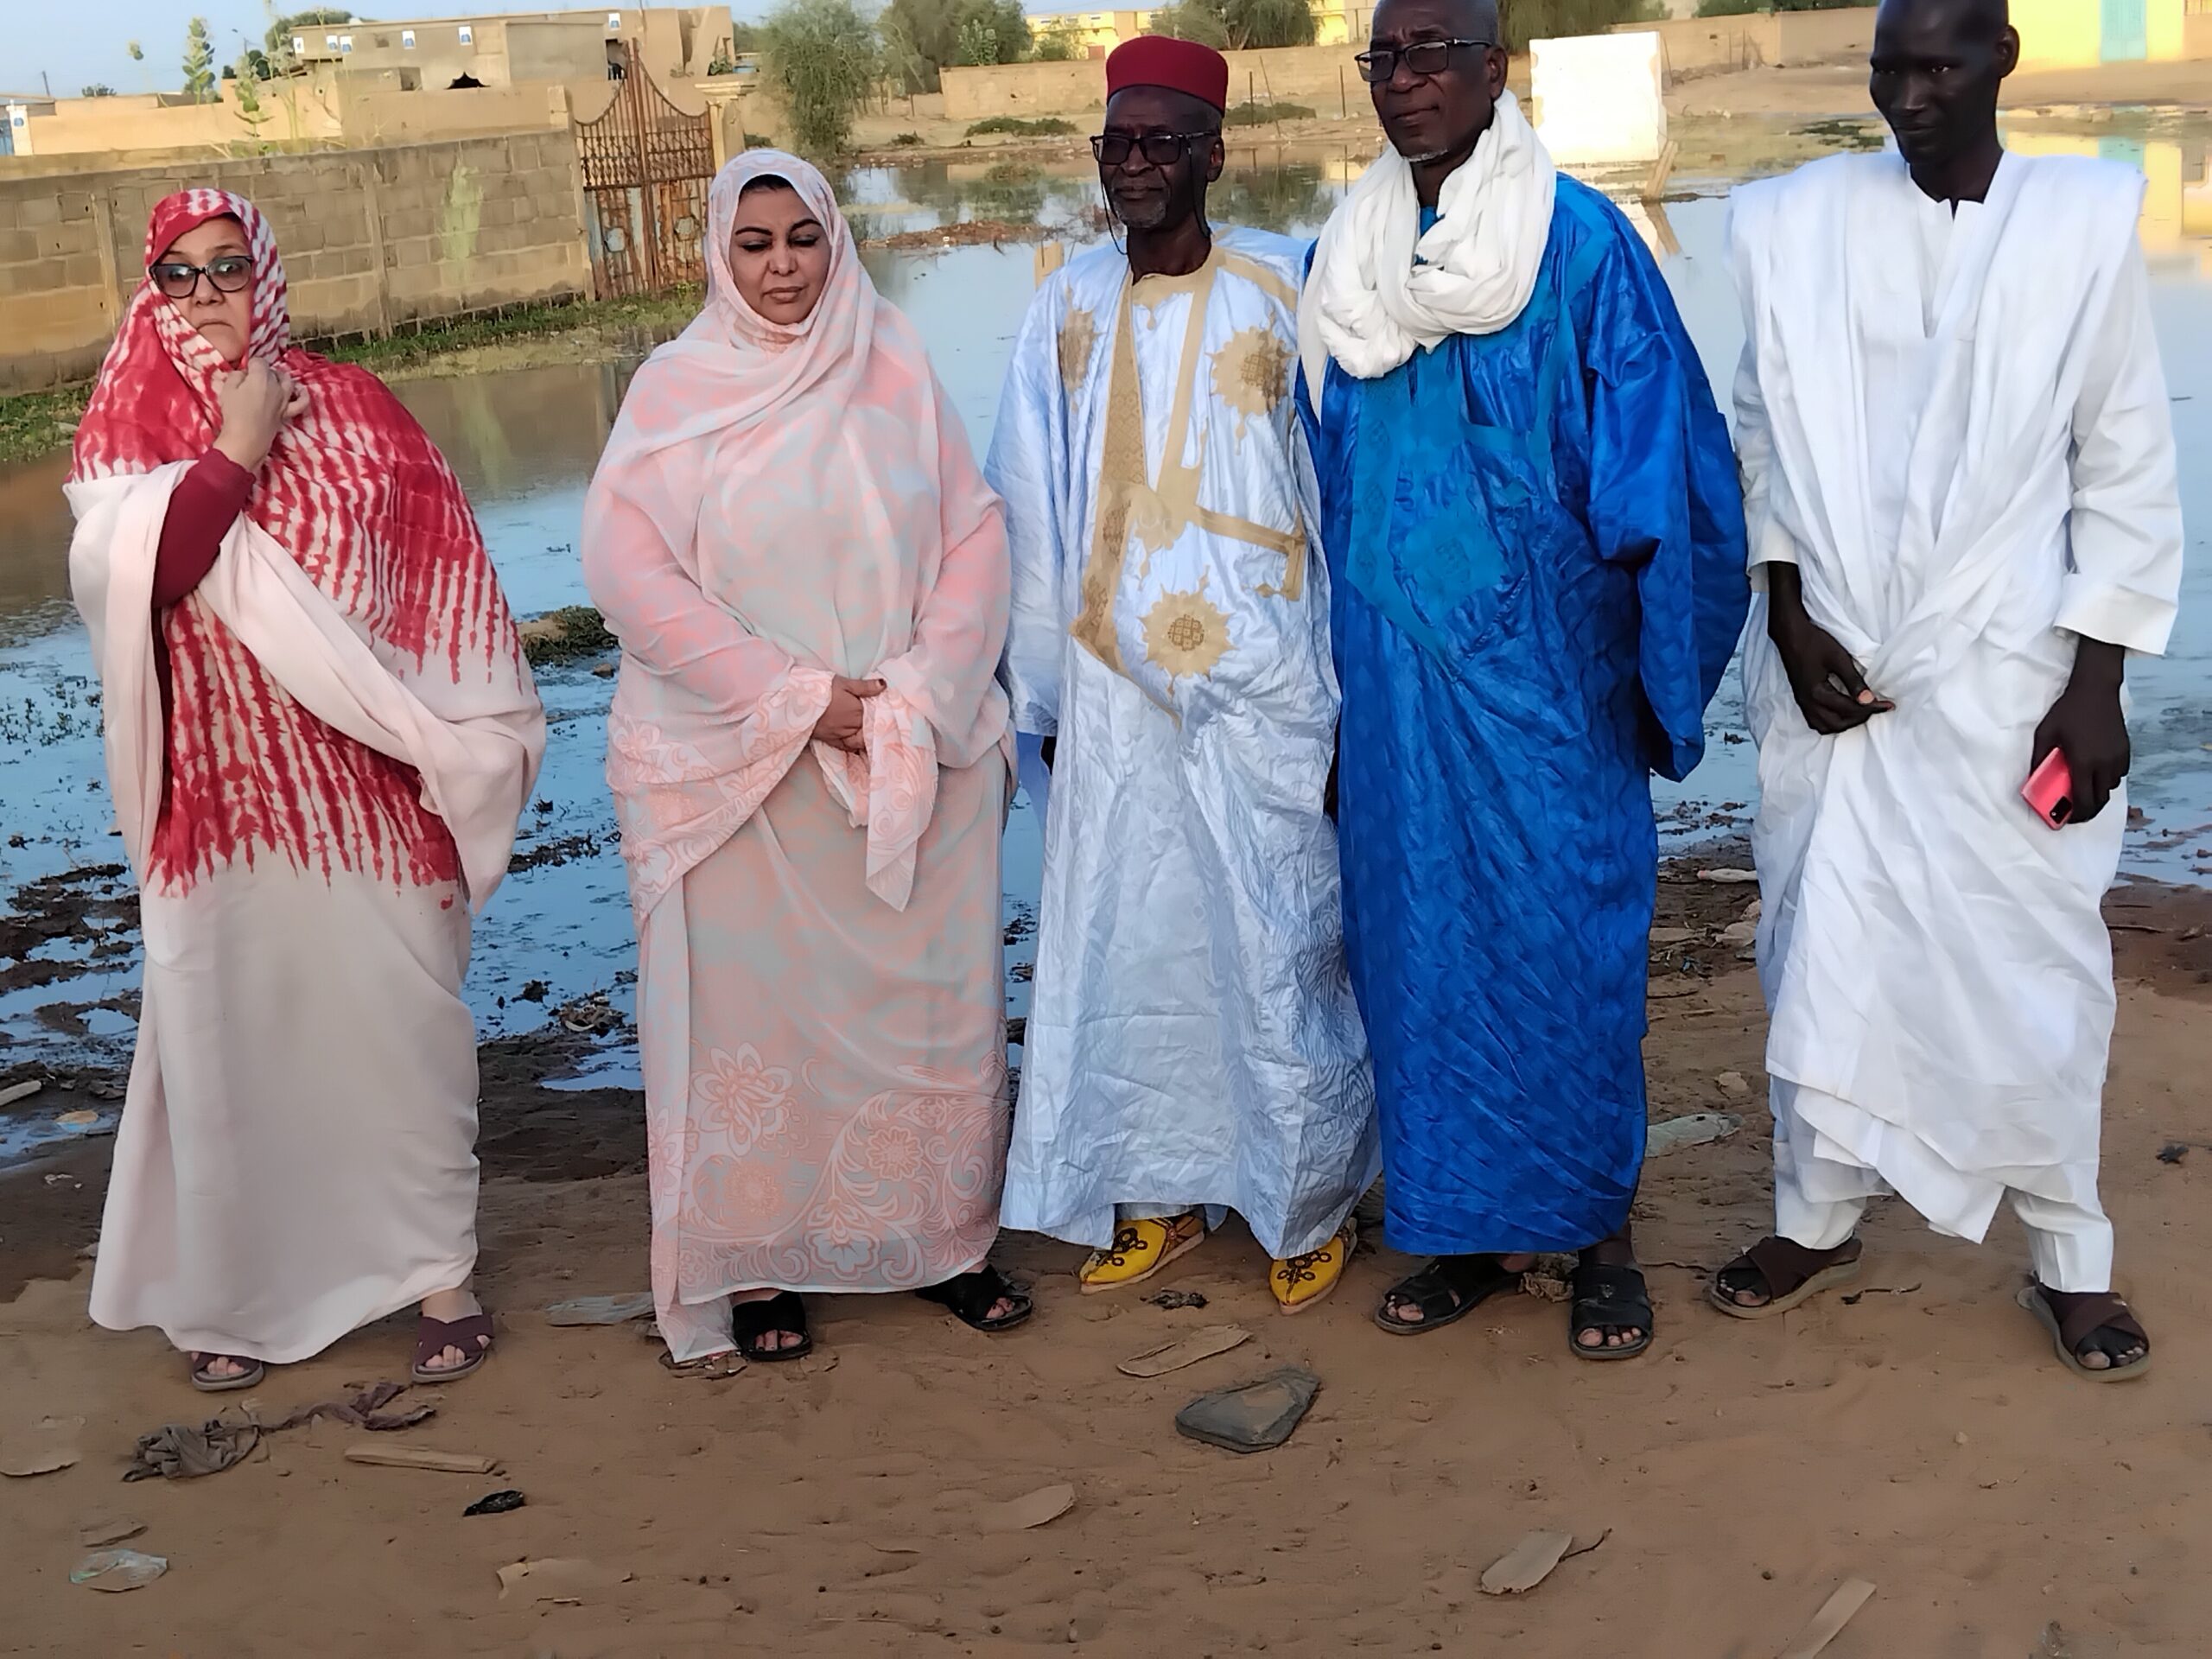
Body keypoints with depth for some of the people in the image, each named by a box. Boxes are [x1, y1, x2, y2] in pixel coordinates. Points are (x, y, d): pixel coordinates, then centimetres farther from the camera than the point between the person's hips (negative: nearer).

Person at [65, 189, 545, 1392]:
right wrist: (238, 448, -14)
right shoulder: (126, 428, 3)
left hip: (367, 791, 0)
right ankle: (237, 1290, 21)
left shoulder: (353, 410, 2)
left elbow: (446, 589, 2)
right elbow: (131, 574, -14)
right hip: (218, 801, 1)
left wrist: (458, 750, -2)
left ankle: (434, 1266, 20)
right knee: (231, 1035, 6)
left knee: (397, 1024, 5)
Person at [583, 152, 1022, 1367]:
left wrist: (919, 693, -13)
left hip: (918, 757, 2)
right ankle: (756, 1264, 17)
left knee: (928, 1000, 8)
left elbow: (975, 538, 2)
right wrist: (794, 698, -15)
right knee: (755, 1009, 3)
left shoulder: (895, 372, 5)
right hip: (737, 769, -2)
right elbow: (626, 566, -10)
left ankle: (941, 1236, 23)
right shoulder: (675, 390, -1)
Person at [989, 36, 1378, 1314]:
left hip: (1262, 690, -3)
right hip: (1114, 693, 3)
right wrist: (1045, 695, 6)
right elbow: (1036, 519, 8)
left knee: (1280, 953, 2)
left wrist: (1346, 692, -6)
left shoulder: (1285, 293, -5)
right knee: (1125, 946, 8)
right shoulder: (1070, 311, 5)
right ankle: (1162, 1194, 25)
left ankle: (1311, 1205, 20)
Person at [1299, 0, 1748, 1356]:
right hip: (1395, 667, 5)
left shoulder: (1580, 242, -7)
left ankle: (1602, 1237, 18)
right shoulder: (1345, 259, 8)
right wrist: (1345, 658, 13)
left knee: (1566, 938, 3)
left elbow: (1653, 454, -6)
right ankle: (1470, 1228, 23)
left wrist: (1641, 666, -7)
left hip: (1539, 662, -4)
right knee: (1423, 937, 9)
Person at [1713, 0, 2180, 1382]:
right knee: (1823, 955, 10)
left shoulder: (2087, 221, -3)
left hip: (2008, 676, -1)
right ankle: (1819, 1219, 28)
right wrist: (1787, 616, -4)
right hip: (1836, 664, 2)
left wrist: (2096, 680, -6)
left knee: (2034, 970, 6)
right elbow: (1765, 439, 6)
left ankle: (2070, 1260, 22)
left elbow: (2129, 468, -1)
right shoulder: (1798, 224, 0)